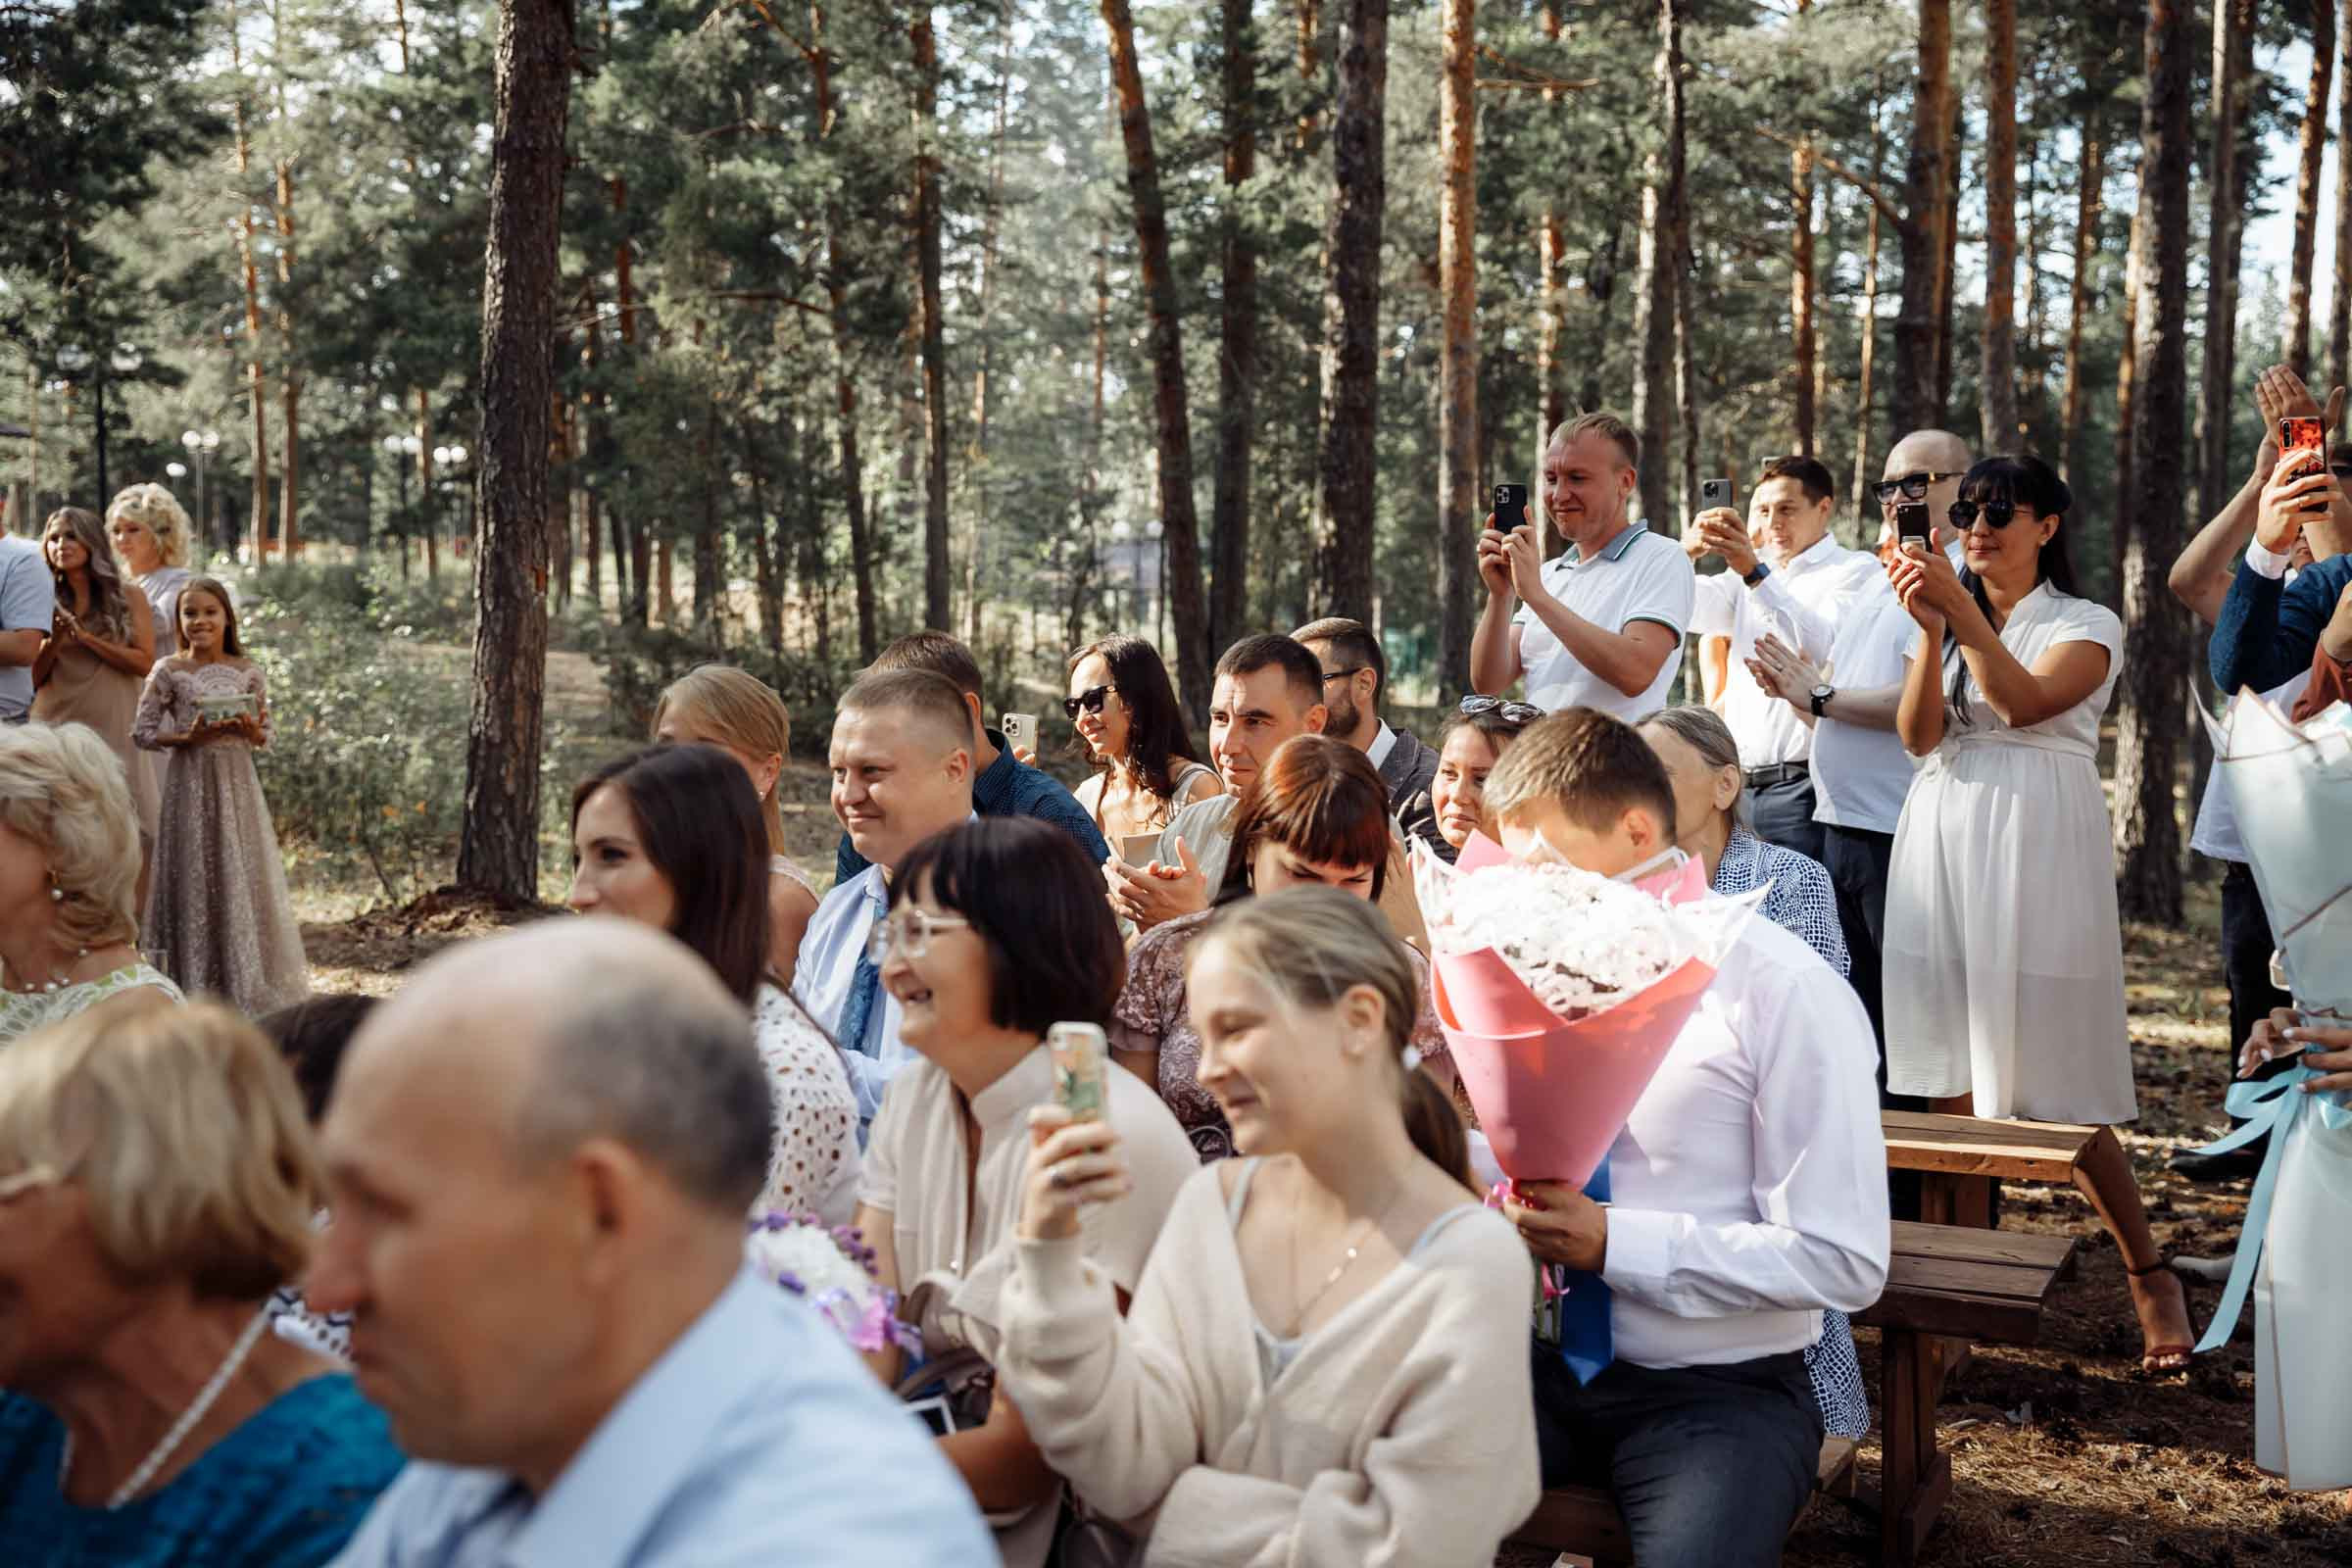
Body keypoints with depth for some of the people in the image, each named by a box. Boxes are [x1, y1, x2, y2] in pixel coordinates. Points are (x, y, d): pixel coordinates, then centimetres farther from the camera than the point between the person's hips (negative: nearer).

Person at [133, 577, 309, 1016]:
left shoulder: (247, 671, 4)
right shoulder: (169, 671, -1)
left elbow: (266, 735, 10)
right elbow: (142, 732, -1)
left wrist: (251, 732, -12)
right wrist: (188, 738, -15)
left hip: (236, 781, 2)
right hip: (190, 780, -2)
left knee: (243, 874, 3)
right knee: (194, 876, 1)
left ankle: (248, 984, 12)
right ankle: (196, 985, 8)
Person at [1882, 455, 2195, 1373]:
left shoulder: (2086, 626, 4)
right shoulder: (1945, 618, 15)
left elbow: (2026, 701, -16)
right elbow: (1919, 734, 0)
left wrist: (1964, 613, -25)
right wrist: (1932, 630, -14)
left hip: (2037, 846, -4)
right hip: (1944, 841, 5)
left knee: (2051, 1086, -6)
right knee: (1952, 1071, 3)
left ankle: (2149, 1272, 6)